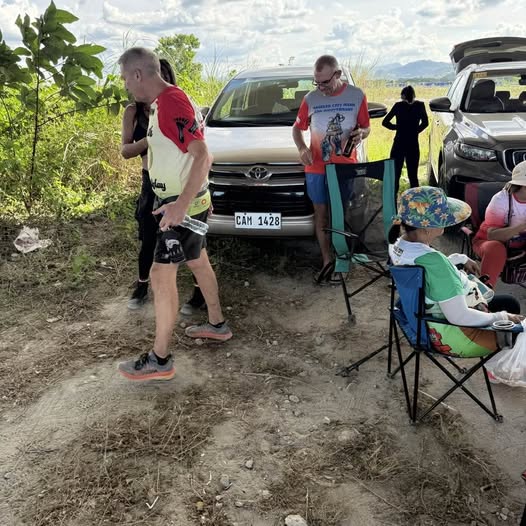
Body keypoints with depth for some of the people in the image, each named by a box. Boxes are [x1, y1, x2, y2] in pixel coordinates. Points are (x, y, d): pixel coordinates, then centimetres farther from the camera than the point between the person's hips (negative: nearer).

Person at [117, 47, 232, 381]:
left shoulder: (172, 102, -20)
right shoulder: (162, 102, 11)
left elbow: (202, 156, -27)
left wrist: (180, 204, -32)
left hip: (183, 206, -10)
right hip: (179, 201, 10)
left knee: (162, 275, -7)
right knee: (199, 263, 20)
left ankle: (160, 360, 1)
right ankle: (217, 325, 37)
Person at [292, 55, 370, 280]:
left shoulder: (357, 96, -1)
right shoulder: (311, 99, 2)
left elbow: (366, 127, 8)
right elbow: (297, 128, 12)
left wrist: (361, 133, -17)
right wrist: (302, 148, -8)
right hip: (317, 169, 2)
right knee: (321, 215, 6)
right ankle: (327, 260, 17)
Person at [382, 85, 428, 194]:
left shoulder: (398, 105, -1)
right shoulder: (420, 105, 2)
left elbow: (385, 122, -3)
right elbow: (425, 123, -2)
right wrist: (415, 130, 11)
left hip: (399, 144, -1)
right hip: (413, 145, 1)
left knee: (395, 174, 3)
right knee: (413, 175, 9)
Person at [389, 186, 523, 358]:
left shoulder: (397, 244, -8)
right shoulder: (433, 261, -37)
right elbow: (459, 317, -34)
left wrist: (460, 259, 16)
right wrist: (502, 317, -19)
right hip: (452, 335, -9)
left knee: (510, 304, 24)